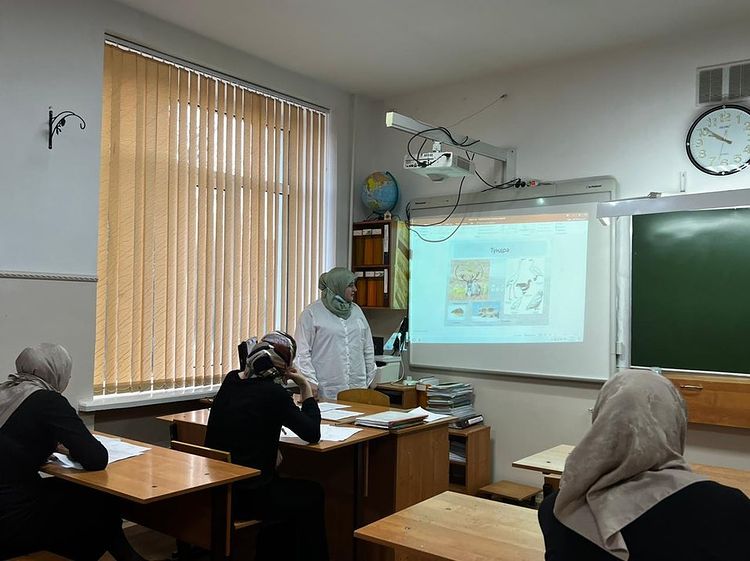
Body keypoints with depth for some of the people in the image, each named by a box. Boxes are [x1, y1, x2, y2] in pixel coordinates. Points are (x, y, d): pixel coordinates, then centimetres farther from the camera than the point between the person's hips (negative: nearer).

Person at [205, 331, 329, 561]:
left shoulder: (231, 381, 2)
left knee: (287, 487, 31)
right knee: (312, 494, 18)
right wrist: (305, 386, -5)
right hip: (245, 496, -7)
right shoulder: (273, 393, -19)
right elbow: (312, 433, -10)